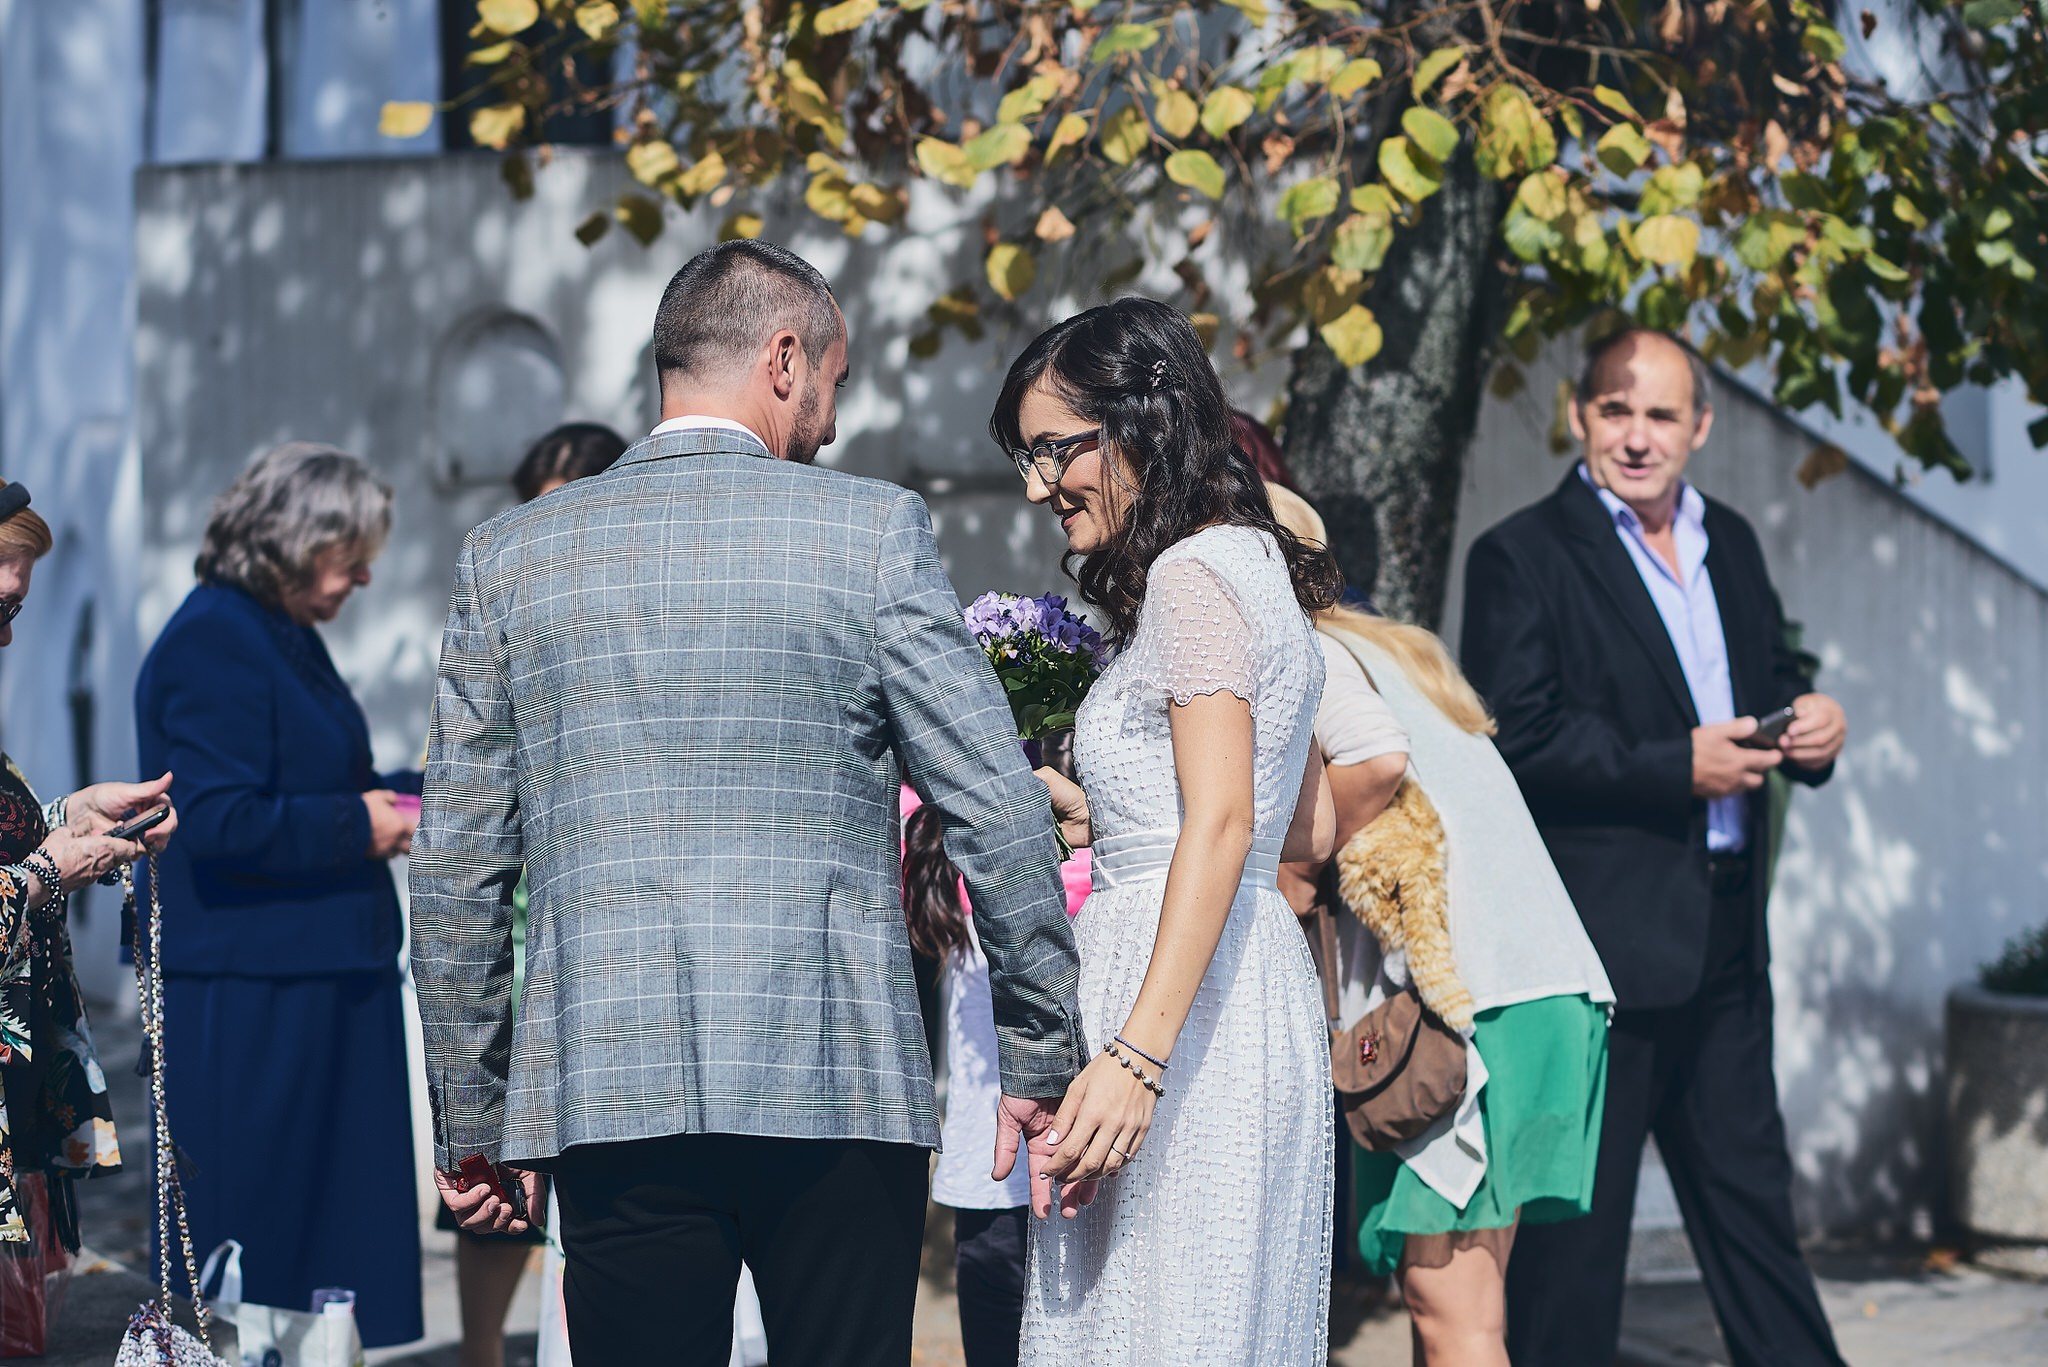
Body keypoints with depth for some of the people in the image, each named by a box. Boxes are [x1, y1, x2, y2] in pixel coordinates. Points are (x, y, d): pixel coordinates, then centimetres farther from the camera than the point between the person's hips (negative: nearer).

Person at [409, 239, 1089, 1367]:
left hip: (606, 1093, 2)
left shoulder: (507, 557, 9)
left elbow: (455, 870, 9)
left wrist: (470, 1119, 16)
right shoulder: (871, 532, 0)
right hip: (839, 1084, -2)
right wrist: (1041, 1066, 6)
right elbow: (1001, 820, -2)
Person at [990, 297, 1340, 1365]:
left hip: (1188, 1000, -10)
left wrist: (1136, 1054, -26)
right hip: (1250, 984, 10)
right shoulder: (1249, 566, 19)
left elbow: (1222, 825, -21)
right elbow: (1307, 826, 24)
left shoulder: (1191, 575, -11)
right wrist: (1098, 818, 26)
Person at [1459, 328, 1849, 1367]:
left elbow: (1769, 678, 24)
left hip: (1725, 934, 7)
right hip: (1600, 934, -7)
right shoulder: (1522, 558, -7)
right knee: (1575, 1216, 0)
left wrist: (1807, 719, 0)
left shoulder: (1730, 545, 15)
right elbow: (1513, 738, -16)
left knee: (1752, 1197, 14)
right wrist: (1675, 766, -20)